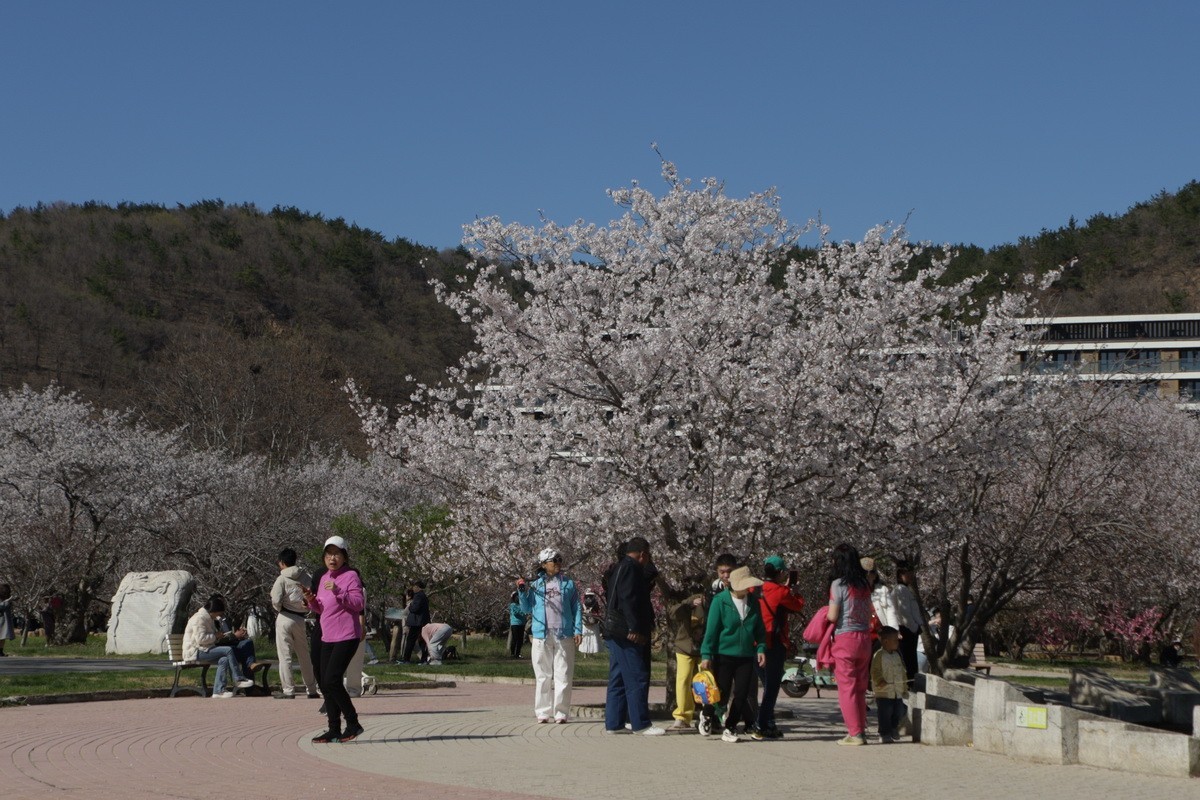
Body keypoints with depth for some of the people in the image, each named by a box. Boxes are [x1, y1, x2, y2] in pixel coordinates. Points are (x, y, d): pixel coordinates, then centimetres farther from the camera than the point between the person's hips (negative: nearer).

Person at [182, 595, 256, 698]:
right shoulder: (199, 618, -13)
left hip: (204, 650, 10)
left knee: (224, 660, -14)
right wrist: (216, 636, -13)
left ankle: (218, 690, -16)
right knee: (228, 650, -22)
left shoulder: (209, 619, 20)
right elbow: (200, 639, -25)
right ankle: (238, 679, -17)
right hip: (195, 652, -10)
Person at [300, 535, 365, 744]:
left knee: (332, 680, -16)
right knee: (325, 684, 6)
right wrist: (311, 600, 1)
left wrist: (338, 591, -25)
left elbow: (358, 604, -15)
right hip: (328, 638, 9)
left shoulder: (351, 576, -8)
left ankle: (353, 724, -4)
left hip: (346, 637, -9)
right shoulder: (324, 578, 16)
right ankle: (334, 730, 13)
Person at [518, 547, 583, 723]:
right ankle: (542, 712, 9)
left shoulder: (569, 584, 8)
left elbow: (577, 608, 7)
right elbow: (527, 609, 10)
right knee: (542, 675, 4)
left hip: (564, 636, 0)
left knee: (563, 675, -1)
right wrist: (522, 593, -6)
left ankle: (561, 712, 3)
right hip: (541, 636, 0)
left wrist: (578, 630, -2)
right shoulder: (535, 585, 9)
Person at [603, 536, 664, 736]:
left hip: (616, 632, 11)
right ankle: (640, 724, -7)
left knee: (618, 680, 11)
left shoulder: (618, 568, 21)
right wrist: (635, 629, -22)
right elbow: (629, 599, -20)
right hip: (627, 634, -11)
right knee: (637, 678, -8)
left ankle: (613, 723, 12)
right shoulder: (631, 568, -10)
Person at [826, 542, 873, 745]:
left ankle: (855, 733, -3)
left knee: (847, 688, -1)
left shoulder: (838, 584, -10)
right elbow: (869, 616, 12)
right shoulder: (864, 585, 9)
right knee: (860, 689, 13)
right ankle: (860, 731, 15)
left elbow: (833, 616, -12)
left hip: (845, 638, -6)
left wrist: (825, 613, 8)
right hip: (864, 637, 6)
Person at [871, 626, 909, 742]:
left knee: (898, 713, 10)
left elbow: (902, 672, 17)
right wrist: (880, 681, -29)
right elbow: (875, 672, -14)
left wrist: (905, 688, 15)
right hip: (884, 693, -7)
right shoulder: (879, 655, -9)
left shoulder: (897, 655, 13)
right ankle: (884, 734, 4)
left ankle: (894, 731, 27)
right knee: (885, 714, -3)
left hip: (898, 693, 7)